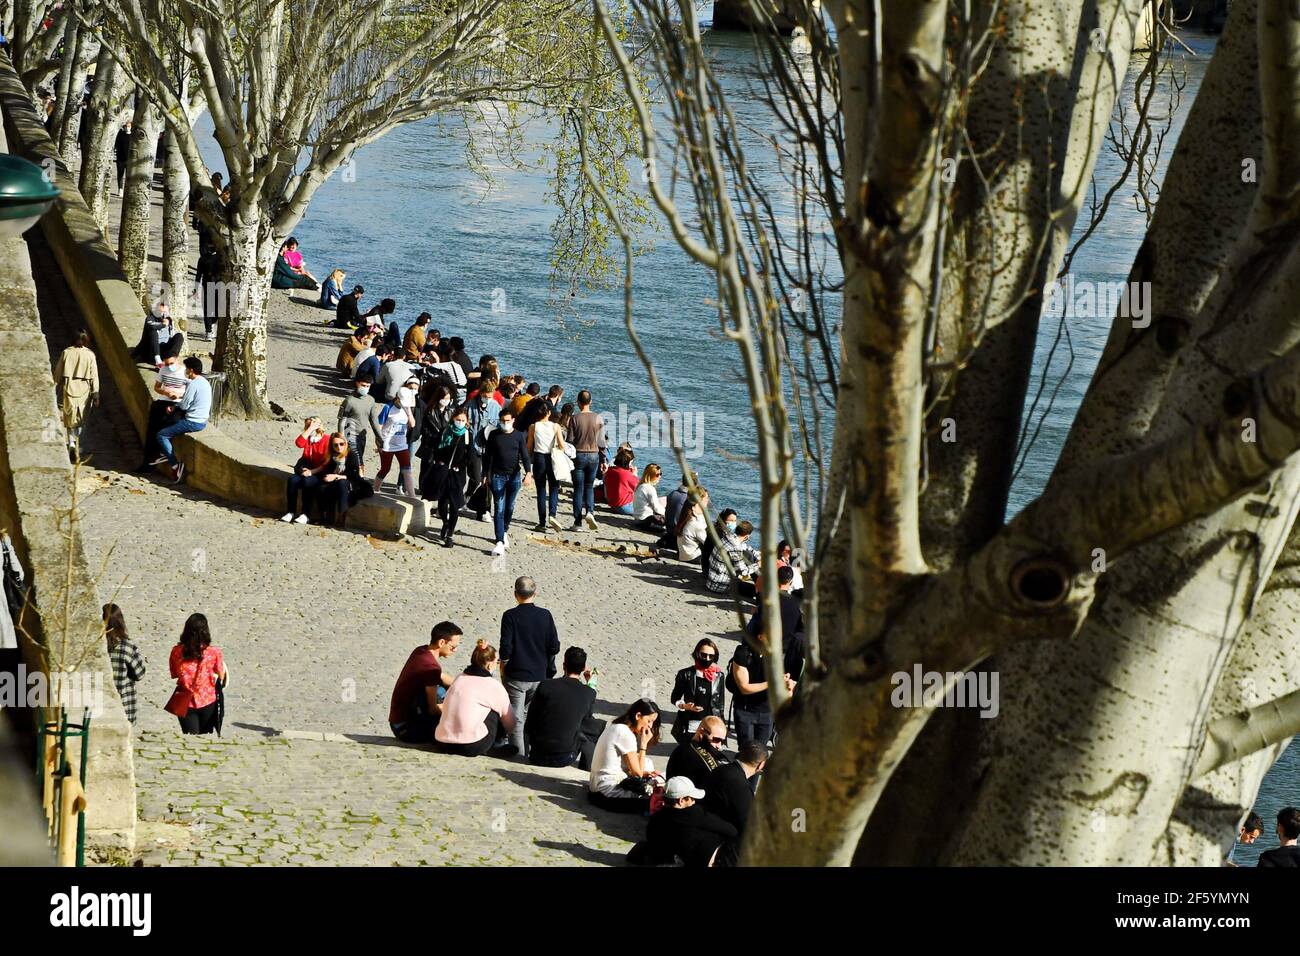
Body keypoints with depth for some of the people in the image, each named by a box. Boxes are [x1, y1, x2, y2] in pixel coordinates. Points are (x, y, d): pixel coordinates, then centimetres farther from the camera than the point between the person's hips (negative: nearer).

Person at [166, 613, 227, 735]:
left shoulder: (177, 652, -9)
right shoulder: (213, 653, -15)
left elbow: (174, 674, 5)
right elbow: (221, 676, -2)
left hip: (185, 703, 1)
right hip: (207, 702, -1)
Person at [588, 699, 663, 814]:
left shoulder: (615, 727, 13)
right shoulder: (626, 734, -18)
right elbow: (637, 772, -13)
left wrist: (643, 773, 3)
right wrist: (644, 743, -7)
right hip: (607, 793, -10)